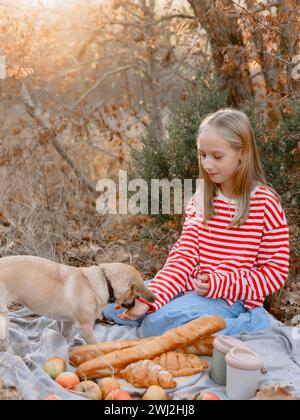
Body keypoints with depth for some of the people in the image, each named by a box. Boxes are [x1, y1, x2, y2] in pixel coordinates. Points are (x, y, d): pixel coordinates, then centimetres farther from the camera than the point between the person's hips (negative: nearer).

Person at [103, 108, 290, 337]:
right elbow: (184, 255, -3)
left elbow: (276, 271, -8)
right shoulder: (201, 200, 4)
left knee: (158, 325, -27)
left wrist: (221, 284, -21)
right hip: (190, 286, 6)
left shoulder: (266, 204, -11)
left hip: (230, 298, -6)